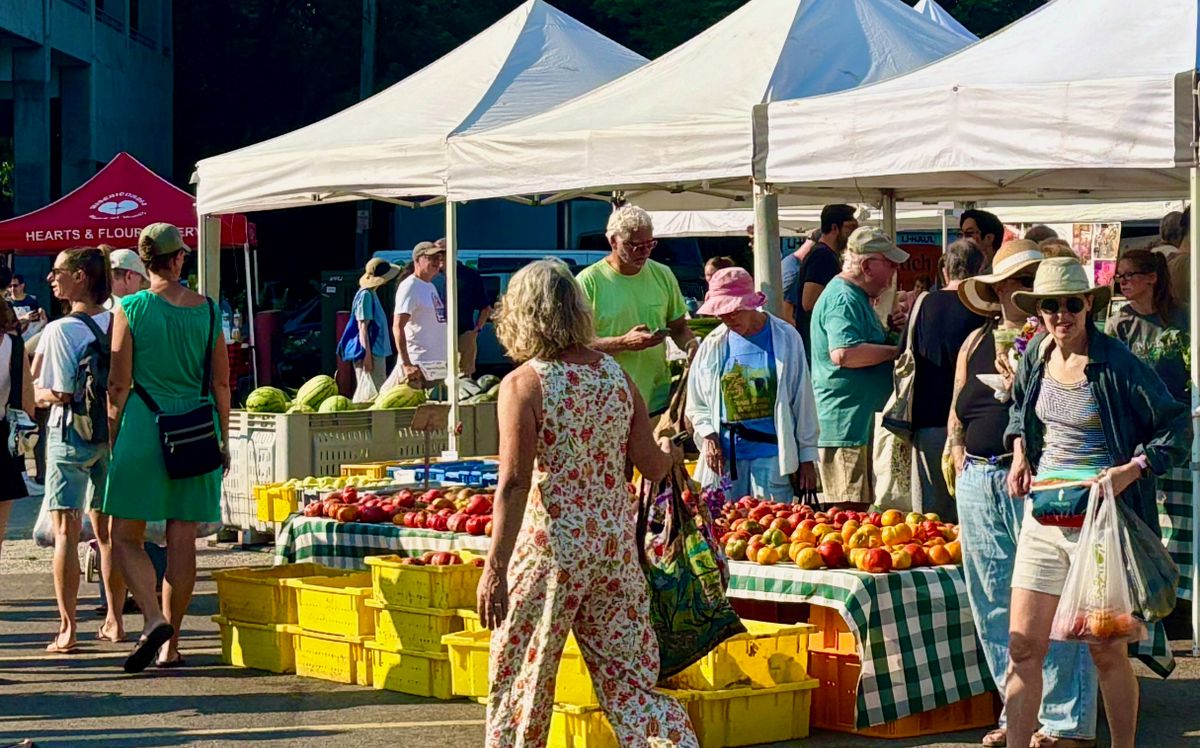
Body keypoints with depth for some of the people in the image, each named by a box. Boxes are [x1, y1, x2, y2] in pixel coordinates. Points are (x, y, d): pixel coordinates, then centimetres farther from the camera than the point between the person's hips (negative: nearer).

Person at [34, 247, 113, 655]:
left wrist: (40, 391, 3)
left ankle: (67, 629, -4)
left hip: (70, 433, -5)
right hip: (113, 434, 6)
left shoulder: (59, 331, -15)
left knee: (65, 533, -1)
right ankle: (114, 619, 22)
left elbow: (58, 393, -17)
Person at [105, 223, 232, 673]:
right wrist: (222, 440, 15)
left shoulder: (130, 310, -5)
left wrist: (112, 440, 5)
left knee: (126, 536, 5)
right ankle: (170, 644, 10)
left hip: (143, 429, -3)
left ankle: (154, 618, -17)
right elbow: (221, 384, 6)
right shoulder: (207, 311, 3)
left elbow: (119, 385, -5)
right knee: (182, 540, 7)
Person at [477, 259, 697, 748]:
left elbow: (514, 484, -16)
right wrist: (669, 452, 31)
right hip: (617, 543, 5)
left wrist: (495, 567, -14)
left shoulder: (523, 384, -10)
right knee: (627, 675, 8)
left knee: (521, 673, 10)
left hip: (552, 547, -4)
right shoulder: (616, 374, 4)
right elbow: (652, 467, 8)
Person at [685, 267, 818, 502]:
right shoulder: (713, 345, 8)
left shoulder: (785, 338, 0)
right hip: (725, 456, 3)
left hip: (771, 455, -3)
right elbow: (696, 405, 16)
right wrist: (708, 436, -4)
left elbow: (803, 401, 3)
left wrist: (807, 458, 2)